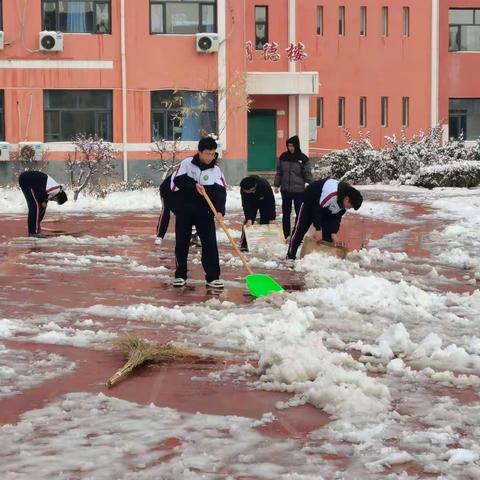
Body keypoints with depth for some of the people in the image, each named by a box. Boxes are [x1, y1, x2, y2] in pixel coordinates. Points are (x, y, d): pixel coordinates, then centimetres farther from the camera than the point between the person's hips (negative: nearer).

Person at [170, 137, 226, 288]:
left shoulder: (216, 170, -4)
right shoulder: (187, 163, -6)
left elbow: (220, 191, -14)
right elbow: (176, 181, -12)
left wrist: (220, 210, -29)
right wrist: (194, 186, -23)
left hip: (204, 212, 1)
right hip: (184, 210, -1)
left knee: (210, 243, -6)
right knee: (182, 243, 6)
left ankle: (212, 277, -1)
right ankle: (180, 275, 18)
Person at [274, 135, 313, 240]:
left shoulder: (303, 158, -6)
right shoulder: (283, 157, 2)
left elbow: (308, 174, -3)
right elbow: (279, 172, 8)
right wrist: (276, 185, 3)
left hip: (299, 191, -2)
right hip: (285, 190, 2)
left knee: (299, 213, 2)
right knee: (286, 213, 8)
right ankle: (286, 236, 16)